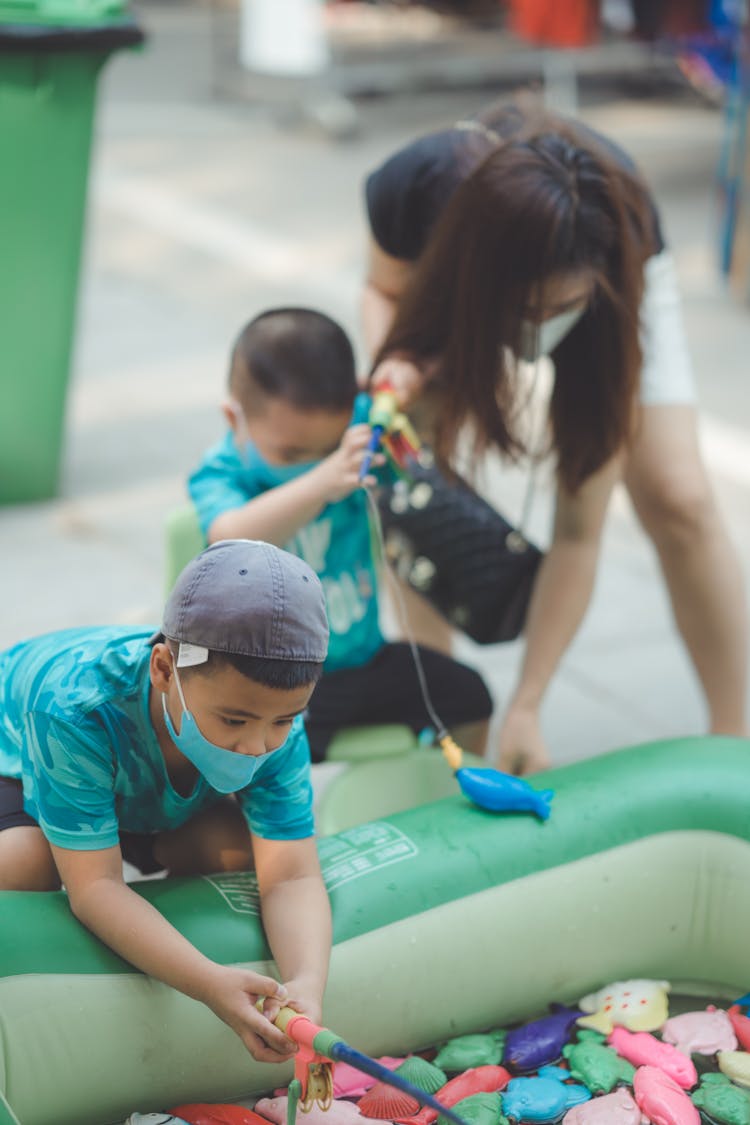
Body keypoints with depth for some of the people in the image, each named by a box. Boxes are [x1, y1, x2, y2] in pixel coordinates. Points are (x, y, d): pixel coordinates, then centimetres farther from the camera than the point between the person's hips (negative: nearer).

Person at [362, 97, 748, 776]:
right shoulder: (417, 186, -42)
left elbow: (579, 531, -37)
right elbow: (387, 288, -12)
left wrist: (526, 706, -36)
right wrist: (398, 361, -37)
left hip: (625, 279, -2)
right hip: (459, 283, 2)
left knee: (678, 501, -14)